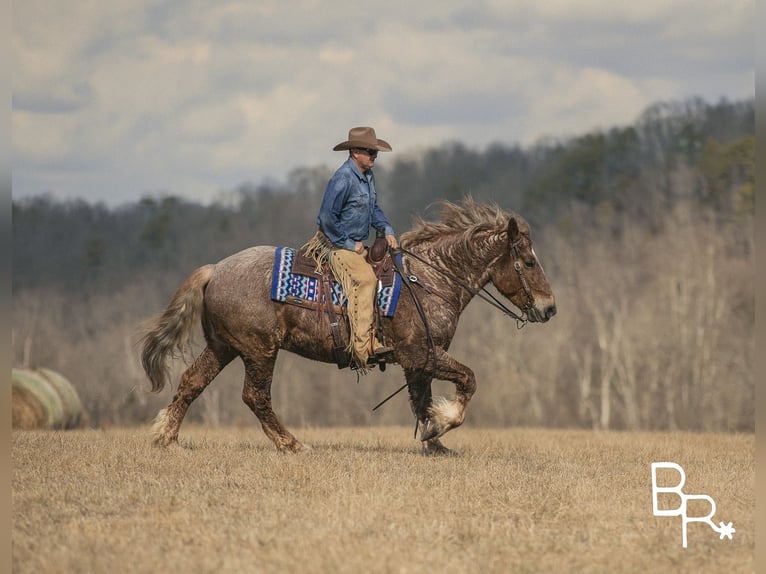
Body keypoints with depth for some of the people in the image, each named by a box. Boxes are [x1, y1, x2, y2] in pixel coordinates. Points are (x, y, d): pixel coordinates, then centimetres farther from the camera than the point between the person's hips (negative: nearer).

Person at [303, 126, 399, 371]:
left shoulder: (368, 176, 10)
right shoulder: (343, 179, -20)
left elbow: (373, 208, 23)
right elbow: (327, 218, -22)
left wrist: (387, 230, 5)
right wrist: (349, 244, -16)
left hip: (356, 245, 10)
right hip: (336, 246, -10)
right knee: (365, 278, -28)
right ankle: (362, 347, -34)